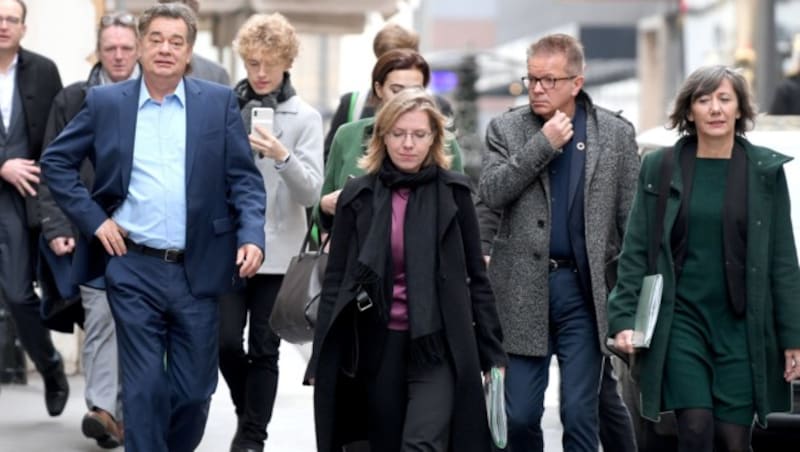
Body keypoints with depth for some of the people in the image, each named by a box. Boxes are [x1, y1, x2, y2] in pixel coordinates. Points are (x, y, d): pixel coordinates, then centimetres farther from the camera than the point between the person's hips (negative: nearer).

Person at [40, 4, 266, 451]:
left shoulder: (220, 102, 3)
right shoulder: (105, 102, 4)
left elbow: (244, 178, 2)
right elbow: (56, 161, 9)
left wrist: (252, 236, -13)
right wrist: (93, 218, -1)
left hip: (198, 269, 1)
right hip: (133, 268, 0)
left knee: (195, 389, 6)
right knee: (144, 389, 0)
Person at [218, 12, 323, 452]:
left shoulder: (305, 118, -1)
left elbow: (311, 192, -8)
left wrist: (283, 157, -24)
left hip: (276, 251, -1)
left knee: (264, 349, 3)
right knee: (226, 341, -4)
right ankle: (248, 413, 22)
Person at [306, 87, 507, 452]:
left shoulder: (453, 192, 2)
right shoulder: (358, 196, 4)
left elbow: (476, 277, 5)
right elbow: (336, 280, 5)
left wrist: (493, 353, 3)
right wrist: (322, 360, 2)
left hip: (438, 346, -2)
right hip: (377, 347, 2)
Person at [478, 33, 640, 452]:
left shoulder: (616, 134, 3)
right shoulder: (505, 129, 5)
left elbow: (632, 220, 4)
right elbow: (490, 193, -10)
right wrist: (542, 145, -15)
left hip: (585, 290, -1)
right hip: (523, 290, 1)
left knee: (580, 416, 1)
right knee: (519, 415, 4)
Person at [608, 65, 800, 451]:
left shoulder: (766, 170, 4)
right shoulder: (659, 167, 5)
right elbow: (635, 252, 6)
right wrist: (623, 318, -3)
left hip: (742, 325, 0)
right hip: (680, 319, 0)